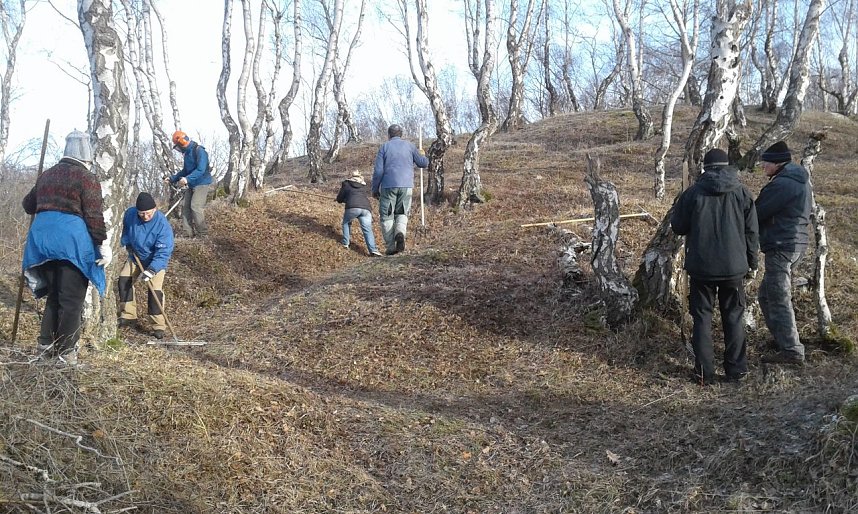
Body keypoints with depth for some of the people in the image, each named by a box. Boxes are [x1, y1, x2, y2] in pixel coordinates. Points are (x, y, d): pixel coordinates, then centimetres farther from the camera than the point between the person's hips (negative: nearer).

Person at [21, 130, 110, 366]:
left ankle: (46, 346, 21)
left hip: (43, 238, 7)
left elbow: (28, 205, 29)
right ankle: (66, 352, 1)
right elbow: (94, 216, -11)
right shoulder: (87, 178, -4)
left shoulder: (47, 175, 17)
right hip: (71, 240, -7)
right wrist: (104, 244, -7)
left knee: (53, 295, 18)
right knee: (72, 299, 0)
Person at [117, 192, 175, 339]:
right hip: (135, 256, 5)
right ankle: (128, 316, 11)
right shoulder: (130, 214, -18)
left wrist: (151, 270, -37)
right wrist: (127, 243, -2)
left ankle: (159, 326, -7)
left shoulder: (162, 224, -32)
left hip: (156, 261, -5)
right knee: (124, 280, -4)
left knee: (155, 290, -16)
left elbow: (163, 252, -30)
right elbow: (125, 228, 9)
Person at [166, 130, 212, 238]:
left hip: (201, 184, -10)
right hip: (191, 185, 10)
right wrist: (172, 179, 22)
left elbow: (201, 170, -26)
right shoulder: (187, 153, 14)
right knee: (185, 207, 4)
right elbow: (185, 171, 26)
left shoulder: (199, 151, -15)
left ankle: (202, 233, -11)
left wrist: (187, 179, -36)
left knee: (196, 207, -18)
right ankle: (189, 233, 6)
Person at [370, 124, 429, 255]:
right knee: (402, 213, 16)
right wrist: (422, 155, 33)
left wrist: (375, 189, 5)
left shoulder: (384, 147, 2)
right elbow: (423, 163, 10)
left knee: (387, 216, 7)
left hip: (388, 186, -2)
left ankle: (391, 246, 0)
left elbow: (378, 171, -4)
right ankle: (400, 232, -15)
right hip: (406, 185, 2)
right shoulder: (409, 146, 7)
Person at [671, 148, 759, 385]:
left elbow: (677, 227, 0)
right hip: (734, 268, 2)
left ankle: (704, 372, 6)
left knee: (702, 318, 6)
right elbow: (752, 231, 4)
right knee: (734, 318, 13)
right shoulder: (742, 193, 0)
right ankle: (736, 370, 18)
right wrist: (752, 262, 14)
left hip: (701, 268, -1)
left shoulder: (693, 193, -6)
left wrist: (685, 216, 22)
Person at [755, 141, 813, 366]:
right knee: (766, 295, 19)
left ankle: (792, 350, -4)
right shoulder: (802, 181, 16)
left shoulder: (781, 184, -18)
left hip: (781, 247, -10)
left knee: (779, 299, -6)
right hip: (797, 244, 10)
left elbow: (757, 213, -15)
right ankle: (783, 340, 25)